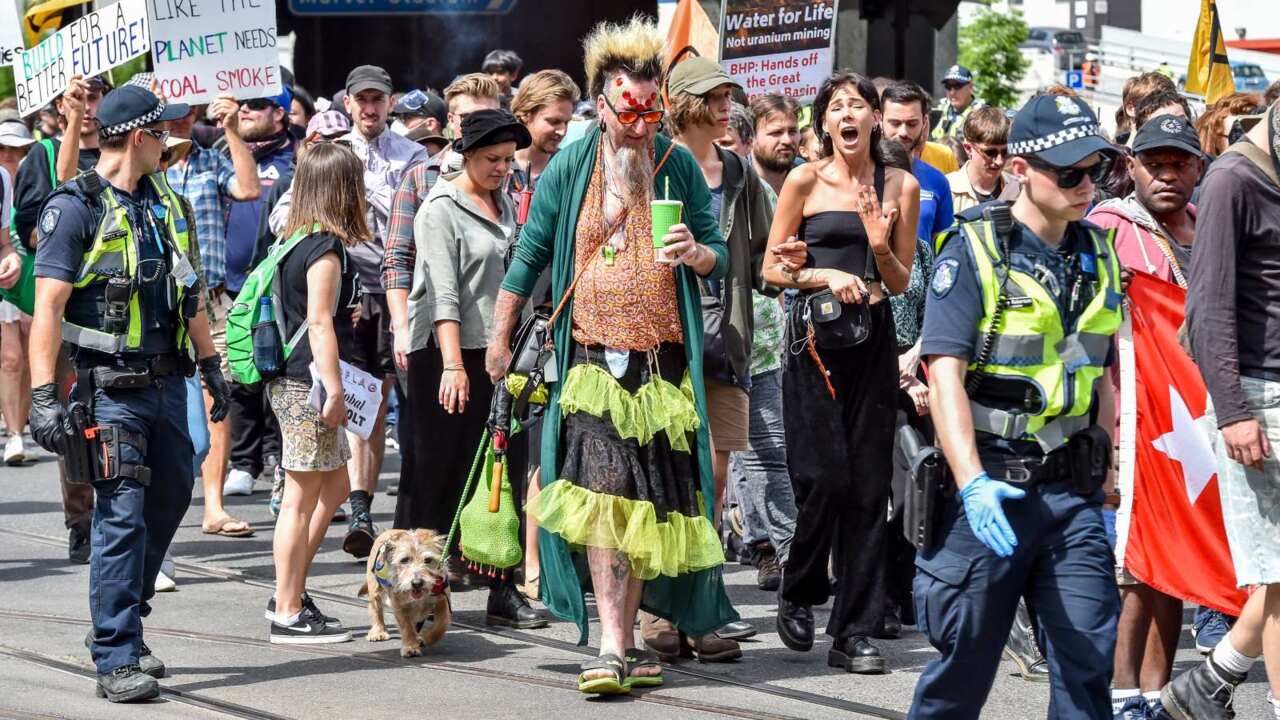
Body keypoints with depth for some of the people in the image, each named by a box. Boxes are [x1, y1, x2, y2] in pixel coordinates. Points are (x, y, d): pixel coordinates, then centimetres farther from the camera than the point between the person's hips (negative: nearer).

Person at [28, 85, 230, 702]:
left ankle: (118, 625, 29)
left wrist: (211, 366, 21)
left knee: (169, 500, 15)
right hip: (112, 387, -7)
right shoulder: (75, 208, -9)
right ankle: (117, 659, -5)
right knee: (123, 516, -9)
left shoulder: (166, 202, 13)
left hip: (167, 380, 8)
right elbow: (48, 306, -13)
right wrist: (43, 396, -20)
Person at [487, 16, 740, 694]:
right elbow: (529, 255, 9)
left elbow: (718, 256, 8)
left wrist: (696, 254, -16)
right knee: (604, 493, -16)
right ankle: (612, 646, -18)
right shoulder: (571, 167, 2)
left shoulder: (679, 165, 5)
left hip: (663, 360, 2)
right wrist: (499, 340, 11)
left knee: (647, 502, 4)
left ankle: (626, 642, 15)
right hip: (594, 358, -2)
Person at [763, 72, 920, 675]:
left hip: (873, 340, 3)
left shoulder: (901, 186, 8)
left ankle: (854, 631, 4)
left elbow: (901, 282, 11)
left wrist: (880, 245, -8)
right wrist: (826, 275, -11)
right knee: (825, 476, -9)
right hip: (815, 336, -2)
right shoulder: (806, 181, 2)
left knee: (869, 484, 0)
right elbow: (772, 269, 4)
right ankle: (799, 595, 17)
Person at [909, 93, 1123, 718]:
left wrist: (1102, 488, 15)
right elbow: (945, 374, -14)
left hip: (1073, 490, 4)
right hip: (991, 484, -4)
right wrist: (972, 483, -26)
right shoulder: (972, 251, -6)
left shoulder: (1098, 256, 12)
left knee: (1089, 658, -3)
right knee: (965, 664, 3)